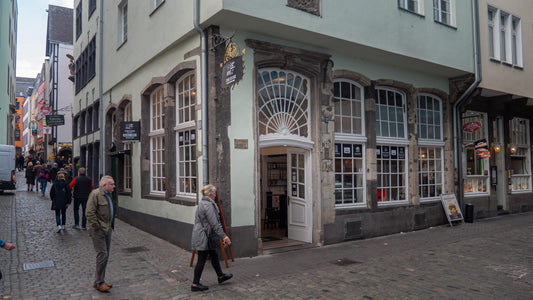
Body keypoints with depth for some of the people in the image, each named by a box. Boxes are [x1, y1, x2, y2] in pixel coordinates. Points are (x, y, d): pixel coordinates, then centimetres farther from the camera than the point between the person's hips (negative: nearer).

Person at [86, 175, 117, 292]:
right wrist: (96, 226, -18)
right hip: (98, 230, -9)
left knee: (105, 255, 13)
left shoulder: (108, 195, 15)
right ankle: (99, 283, 3)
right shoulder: (95, 194, -14)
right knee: (102, 254, -9)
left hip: (107, 229, 9)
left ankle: (100, 280, 24)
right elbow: (89, 213, -19)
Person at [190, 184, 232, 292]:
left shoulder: (202, 203, 13)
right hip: (203, 237, -10)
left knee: (214, 256, 20)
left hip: (201, 236, 10)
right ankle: (195, 284, 10)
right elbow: (214, 224, -23)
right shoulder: (208, 205, -21)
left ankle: (221, 276, 33)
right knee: (201, 260, 0)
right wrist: (224, 236, -19)